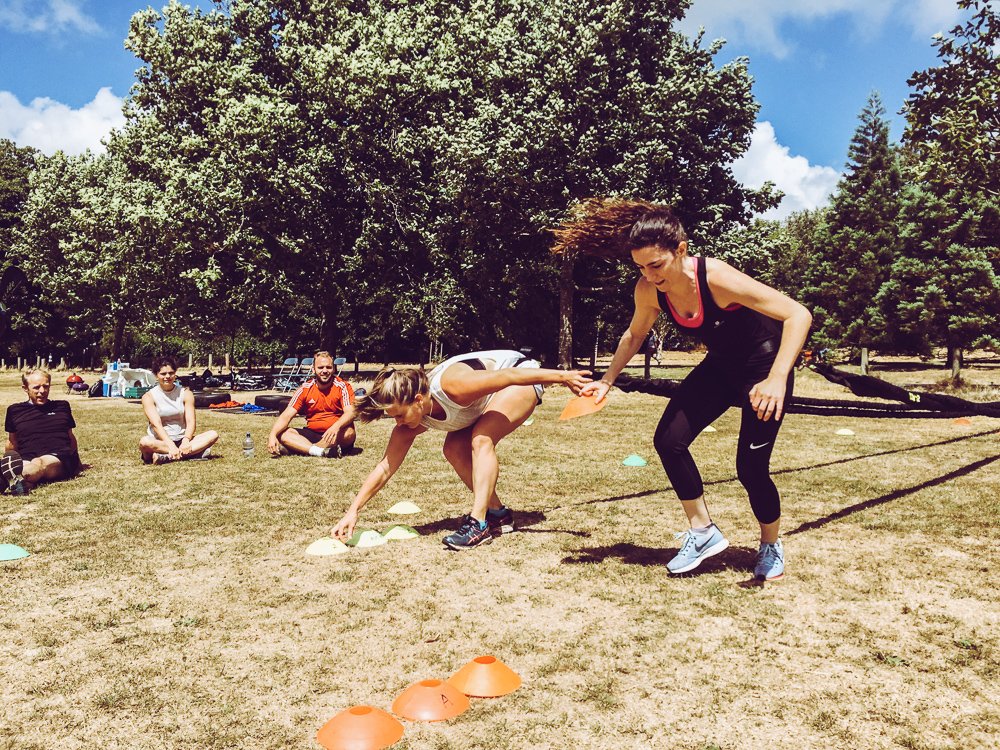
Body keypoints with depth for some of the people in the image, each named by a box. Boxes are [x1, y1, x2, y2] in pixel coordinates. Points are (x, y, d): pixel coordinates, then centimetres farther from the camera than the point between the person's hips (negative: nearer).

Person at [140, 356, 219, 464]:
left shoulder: (185, 394, 5)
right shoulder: (149, 397, -2)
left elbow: (191, 422, -5)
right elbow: (156, 424, -16)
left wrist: (186, 440, -27)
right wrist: (171, 446, -32)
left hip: (181, 440, 3)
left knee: (213, 435, -21)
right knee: (144, 442, -37)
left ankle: (166, 457, -33)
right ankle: (196, 452, -37)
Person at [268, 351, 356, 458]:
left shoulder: (342, 387, -6)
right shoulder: (305, 389, 1)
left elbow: (350, 413, -19)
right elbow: (287, 416, -5)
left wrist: (336, 427, -41)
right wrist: (272, 435, -23)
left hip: (336, 435, -3)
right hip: (312, 433, 3)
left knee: (349, 433, -36)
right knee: (281, 434, -19)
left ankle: (299, 448, -26)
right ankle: (322, 451, -38)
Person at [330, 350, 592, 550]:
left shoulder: (452, 386, -37)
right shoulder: (410, 424, -14)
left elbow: (509, 376, -34)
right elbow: (385, 467, -9)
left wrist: (562, 376, -30)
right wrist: (353, 511, -13)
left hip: (522, 375, -8)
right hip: (493, 395, 8)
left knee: (481, 440, -26)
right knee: (454, 450, -4)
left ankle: (478, 524, -26)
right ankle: (497, 513, 6)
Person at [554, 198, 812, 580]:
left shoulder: (717, 278, -34)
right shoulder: (648, 290, -16)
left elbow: (798, 315, -35)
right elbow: (634, 335, 6)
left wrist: (777, 379, -45)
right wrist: (606, 381, 2)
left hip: (764, 365, -6)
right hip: (720, 365, 6)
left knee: (750, 466, -9)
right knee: (668, 440, -7)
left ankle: (771, 548, 20)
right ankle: (703, 532, 11)